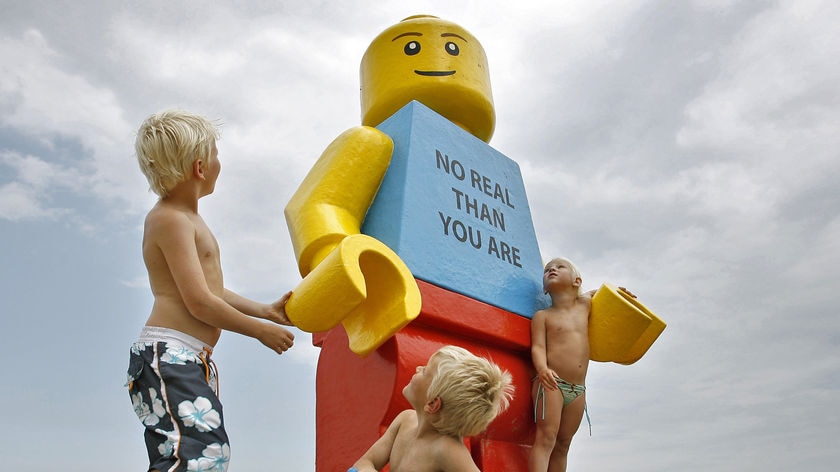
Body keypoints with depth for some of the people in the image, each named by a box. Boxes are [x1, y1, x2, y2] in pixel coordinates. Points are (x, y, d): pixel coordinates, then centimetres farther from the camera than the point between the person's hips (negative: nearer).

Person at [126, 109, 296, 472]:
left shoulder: (186, 218, 21)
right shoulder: (171, 219, -11)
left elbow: (210, 291, 24)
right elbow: (200, 303, -16)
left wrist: (265, 311, 23)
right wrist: (261, 330, -5)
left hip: (189, 361, 10)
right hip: (168, 356, -10)